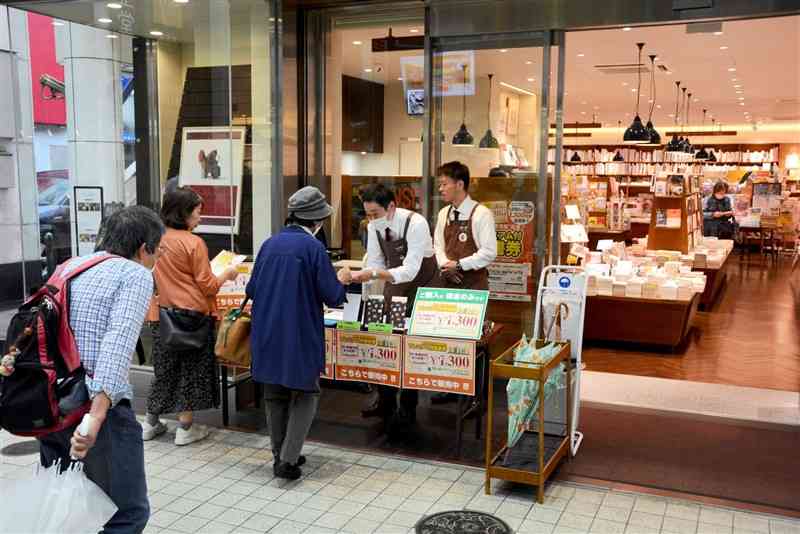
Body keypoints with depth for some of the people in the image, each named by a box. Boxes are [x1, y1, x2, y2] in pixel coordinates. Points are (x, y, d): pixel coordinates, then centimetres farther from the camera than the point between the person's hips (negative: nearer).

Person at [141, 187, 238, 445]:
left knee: (165, 368, 18)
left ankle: (150, 424, 27)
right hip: (192, 315, -6)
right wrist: (227, 274, 3)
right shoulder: (194, 243, -15)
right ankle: (185, 428, 14)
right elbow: (208, 286, -12)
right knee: (191, 370, 7)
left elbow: (160, 279, 13)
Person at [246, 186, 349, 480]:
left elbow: (251, 290, 9)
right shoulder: (313, 247, -13)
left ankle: (281, 455, 26)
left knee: (275, 394, 17)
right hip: (301, 335, -5)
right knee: (305, 394, 9)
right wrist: (341, 279, 10)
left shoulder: (270, 244, 3)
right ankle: (288, 459, 1)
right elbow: (332, 296, -11)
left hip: (267, 334, 5)